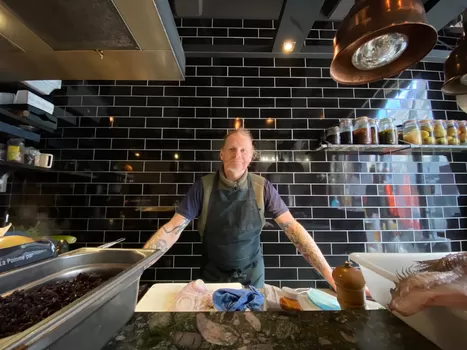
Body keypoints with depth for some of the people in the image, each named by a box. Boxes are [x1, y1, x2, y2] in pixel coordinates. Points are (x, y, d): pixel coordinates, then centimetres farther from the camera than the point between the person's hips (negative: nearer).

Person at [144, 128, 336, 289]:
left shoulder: (262, 188, -14)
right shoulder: (203, 186, -16)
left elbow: (292, 228, -15)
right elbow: (172, 230, -15)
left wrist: (329, 274, -19)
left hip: (251, 275, 1)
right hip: (212, 275, 0)